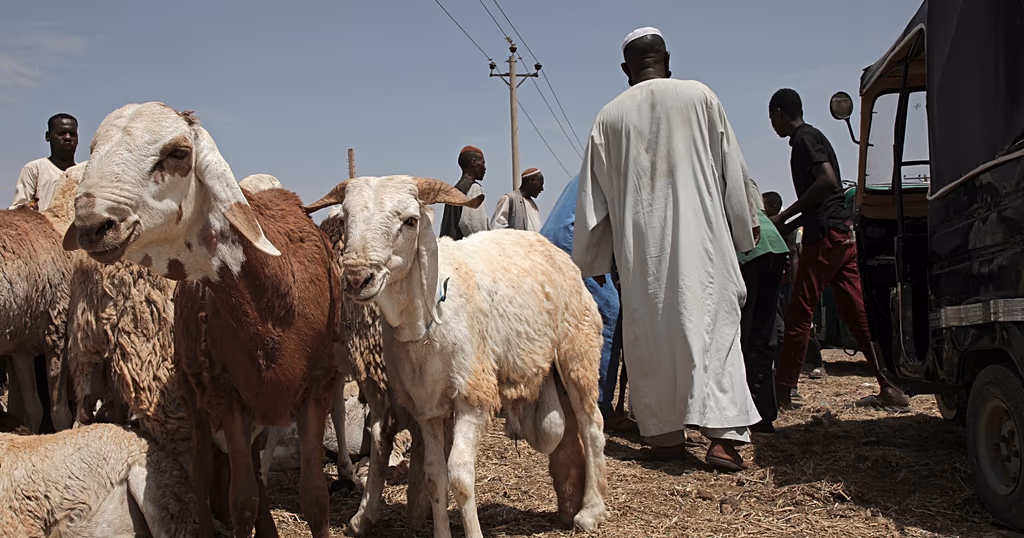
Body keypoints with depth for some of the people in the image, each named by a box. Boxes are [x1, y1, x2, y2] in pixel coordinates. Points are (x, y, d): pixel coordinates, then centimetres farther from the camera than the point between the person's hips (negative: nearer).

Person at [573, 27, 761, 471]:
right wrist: (745, 227, 17)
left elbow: (593, 197, 10)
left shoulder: (609, 117, 5)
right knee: (714, 323, -1)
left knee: (651, 333, 8)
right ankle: (724, 433, -12)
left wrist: (590, 260, 19)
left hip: (640, 246, 2)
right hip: (701, 237, -1)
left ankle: (665, 434, 11)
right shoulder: (700, 97, 1)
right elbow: (732, 170, 6)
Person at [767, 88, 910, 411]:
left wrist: (785, 215, -17)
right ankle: (891, 388, 5)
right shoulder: (812, 137, 22)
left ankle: (782, 391, -5)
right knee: (856, 311, 7)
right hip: (842, 231, 10)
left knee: (799, 312, -7)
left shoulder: (804, 139, -8)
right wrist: (790, 223, 26)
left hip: (825, 233, -10)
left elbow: (827, 181, -22)